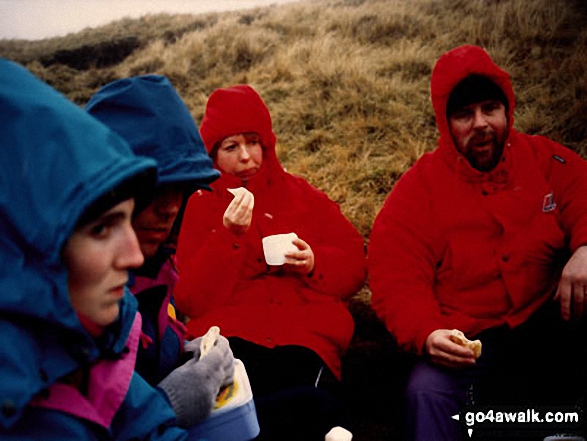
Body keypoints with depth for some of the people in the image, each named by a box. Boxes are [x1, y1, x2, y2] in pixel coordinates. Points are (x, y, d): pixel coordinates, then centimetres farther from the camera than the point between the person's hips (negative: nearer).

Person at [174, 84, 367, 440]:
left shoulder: (302, 196, 19)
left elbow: (355, 266, 16)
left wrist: (315, 263, -6)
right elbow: (190, 301, 2)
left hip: (306, 335, 2)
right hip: (230, 337, -1)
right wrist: (229, 237, -9)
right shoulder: (198, 208, 14)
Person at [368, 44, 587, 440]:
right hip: (468, 344, -2)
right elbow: (394, 278, -5)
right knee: (427, 391, -32)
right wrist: (427, 334, -24)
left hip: (554, 328, 3)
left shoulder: (546, 160, 11)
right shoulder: (419, 187, 2)